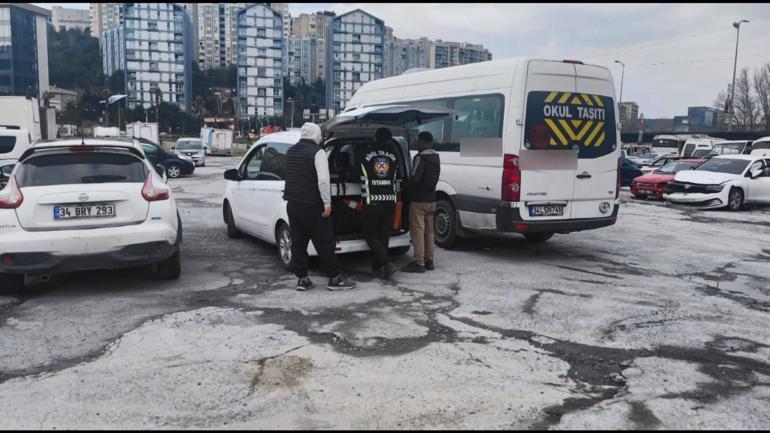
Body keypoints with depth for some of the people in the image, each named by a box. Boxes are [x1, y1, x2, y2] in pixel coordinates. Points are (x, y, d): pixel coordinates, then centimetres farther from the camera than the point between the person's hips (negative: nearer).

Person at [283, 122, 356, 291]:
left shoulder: (290, 151, 13)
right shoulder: (317, 151, -11)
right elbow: (323, 179, -20)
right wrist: (327, 203, -17)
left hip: (292, 203, 7)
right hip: (312, 205, -7)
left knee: (298, 242, 11)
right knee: (324, 242, 1)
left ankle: (302, 279, 15)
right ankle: (334, 279, 8)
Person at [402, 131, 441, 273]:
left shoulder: (421, 158, -16)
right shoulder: (436, 157, 12)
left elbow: (415, 178, -21)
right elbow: (434, 178, 13)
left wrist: (407, 187, -4)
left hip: (418, 200, -8)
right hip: (431, 199, 9)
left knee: (418, 231, -4)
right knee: (428, 231, 15)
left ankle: (419, 263, -3)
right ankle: (429, 260, 21)